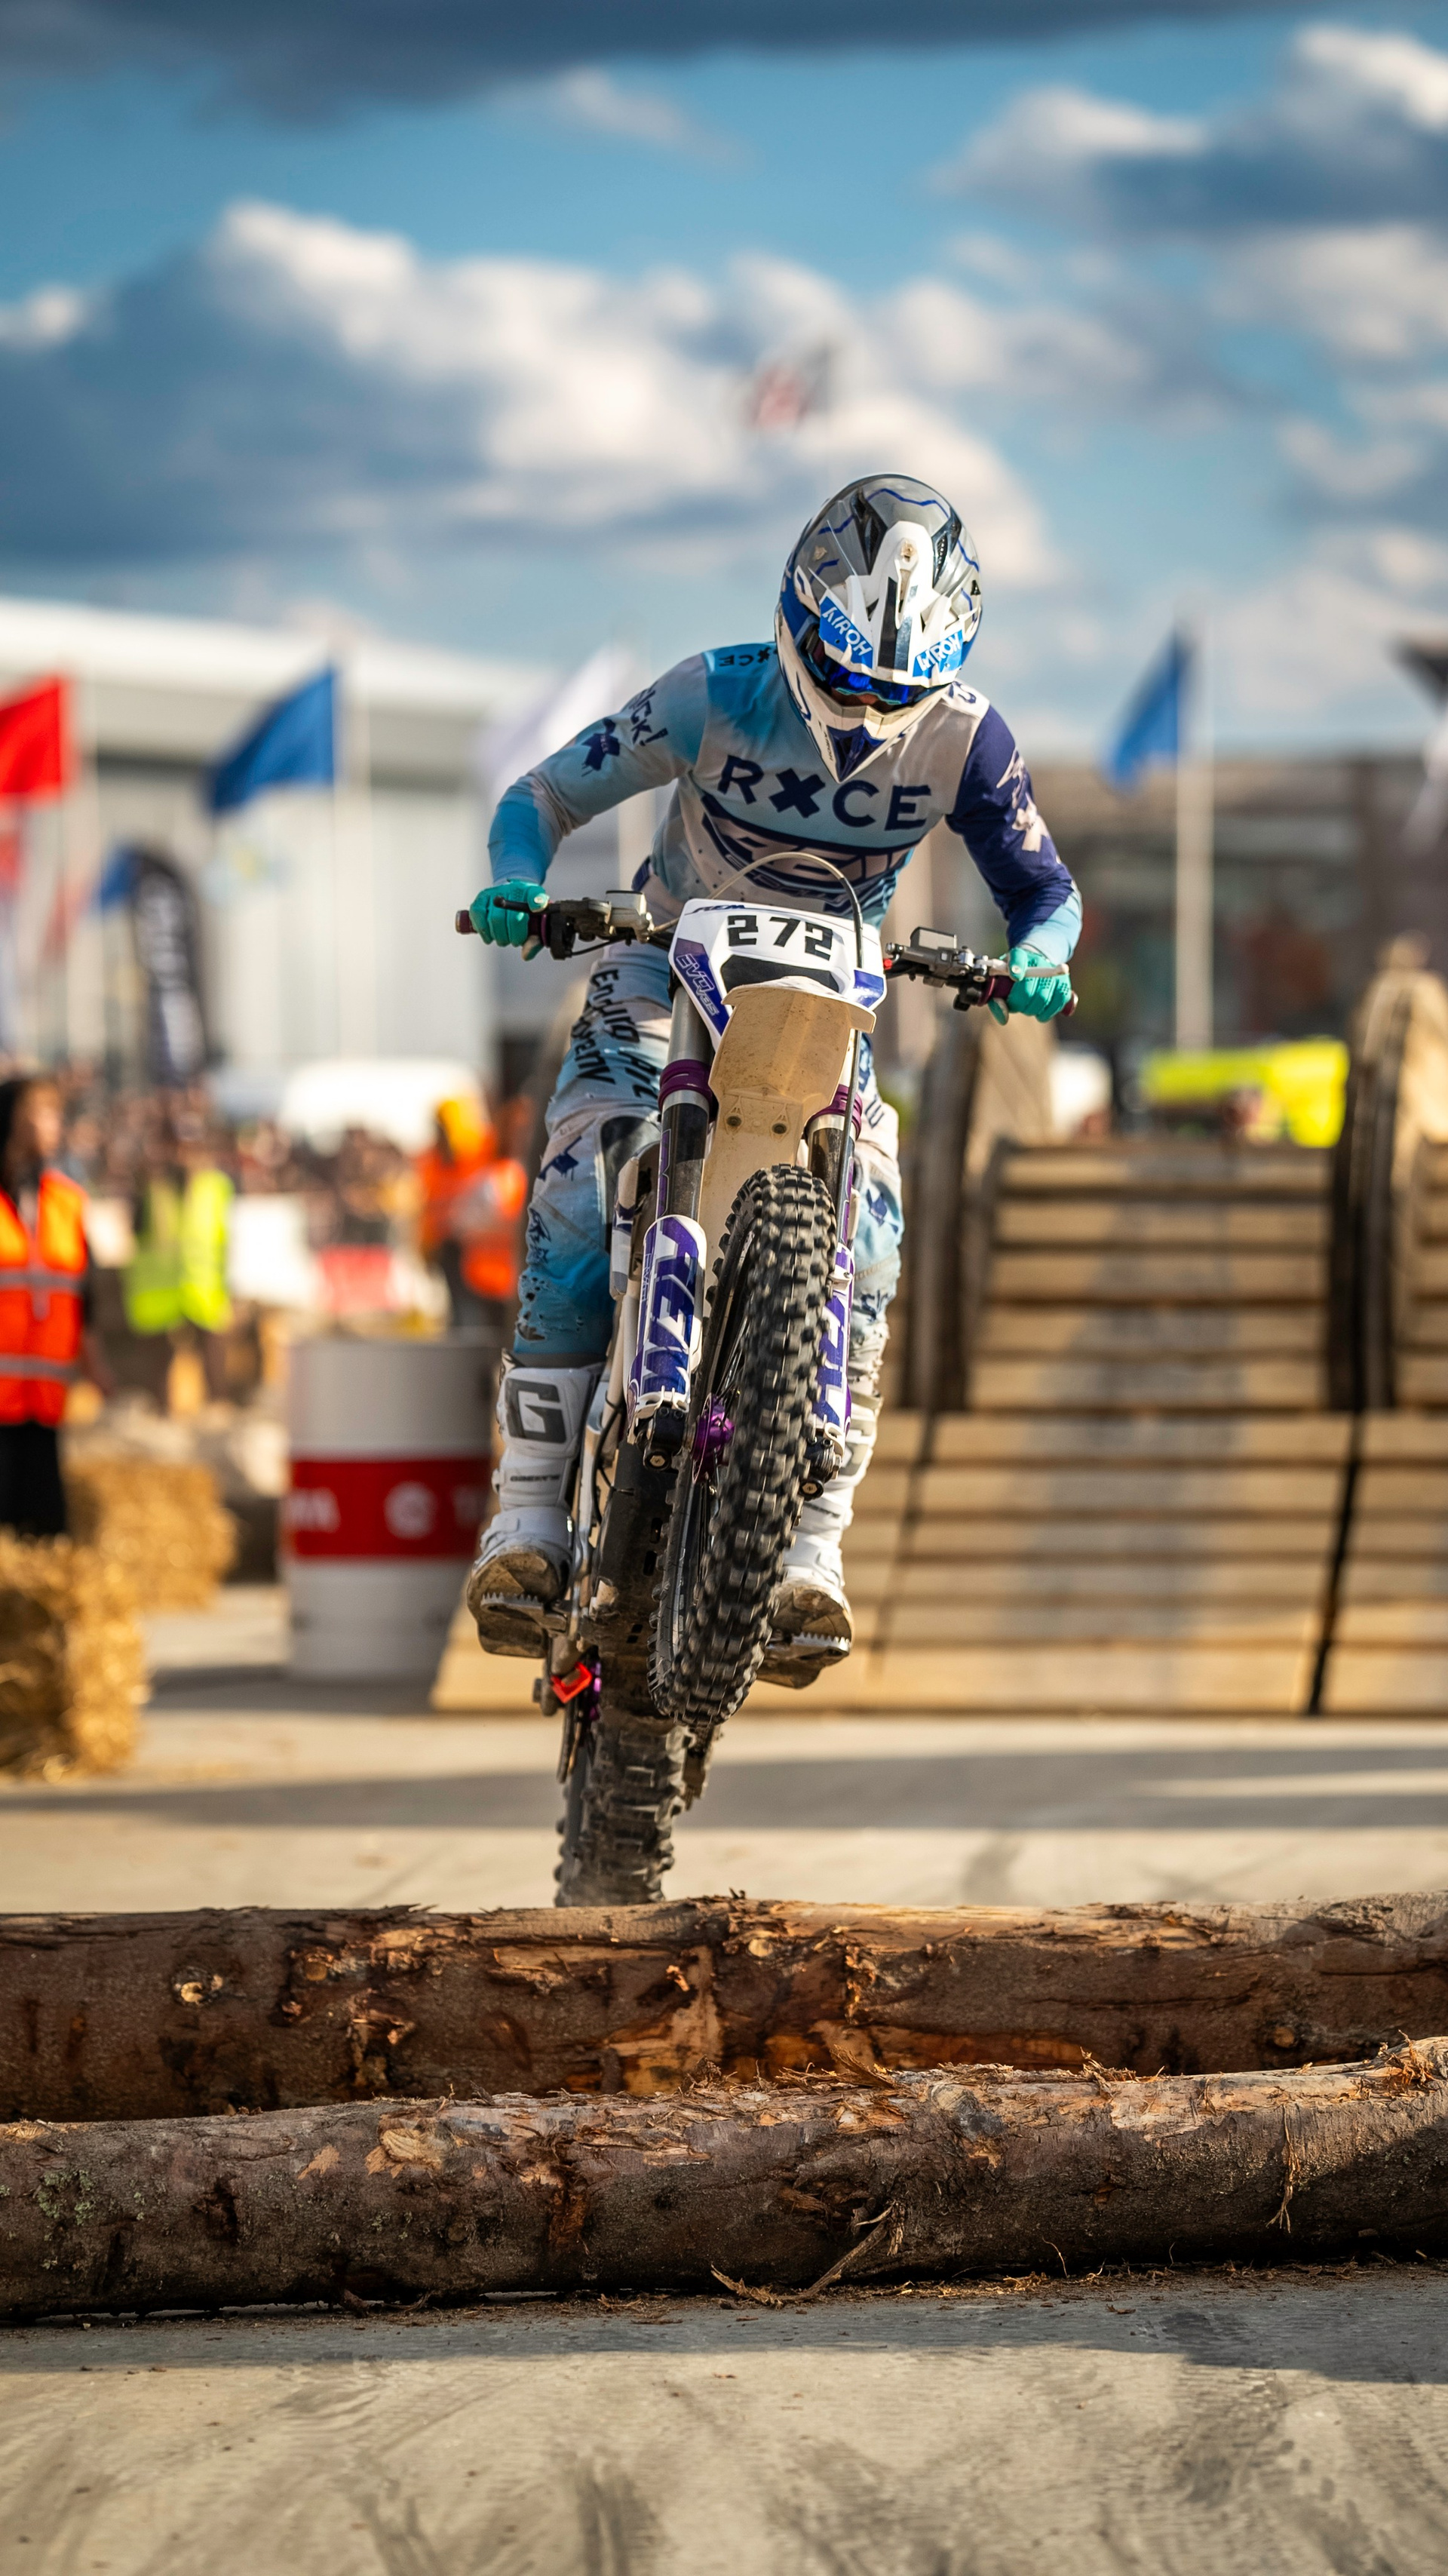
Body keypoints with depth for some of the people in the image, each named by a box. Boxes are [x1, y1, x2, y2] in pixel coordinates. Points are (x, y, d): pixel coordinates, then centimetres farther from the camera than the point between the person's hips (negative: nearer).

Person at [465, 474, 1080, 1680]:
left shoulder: (964, 740, -17)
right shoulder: (718, 698, -22)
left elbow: (1044, 889, -4)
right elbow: (544, 795, -14)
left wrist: (1036, 961, -28)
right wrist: (518, 889, -36)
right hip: (667, 967, -1)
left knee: (864, 1224, -23)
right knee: (580, 1195, -25)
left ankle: (812, 1545, -18)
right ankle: (529, 1513, -19)